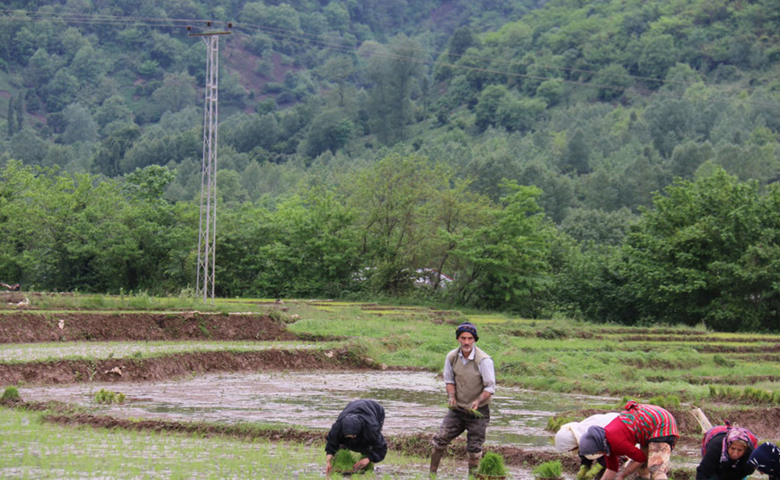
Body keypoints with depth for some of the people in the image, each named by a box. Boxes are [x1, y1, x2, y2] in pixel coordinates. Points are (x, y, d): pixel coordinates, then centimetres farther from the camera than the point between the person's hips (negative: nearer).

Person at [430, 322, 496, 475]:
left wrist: (478, 401, -27)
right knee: (440, 439, -2)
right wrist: (451, 396, -8)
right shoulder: (451, 357, -3)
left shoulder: (484, 360, -18)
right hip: (457, 408, 4)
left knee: (474, 449, 3)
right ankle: (432, 473, 10)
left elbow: (490, 387, -12)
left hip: (478, 411, -4)